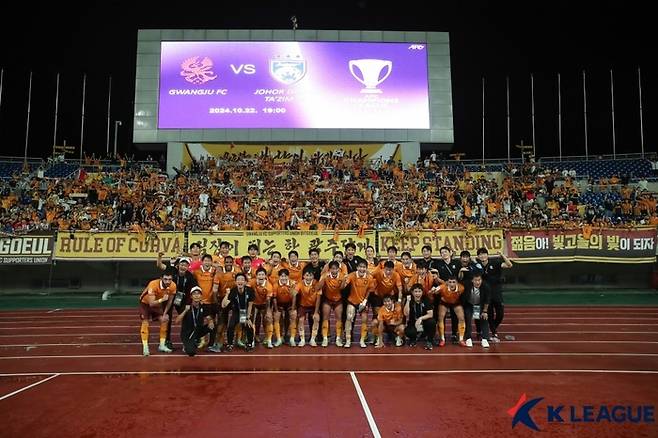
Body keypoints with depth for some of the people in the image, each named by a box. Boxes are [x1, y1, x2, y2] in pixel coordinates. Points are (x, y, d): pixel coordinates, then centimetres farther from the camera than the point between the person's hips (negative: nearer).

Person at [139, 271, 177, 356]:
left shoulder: (173, 286, -24)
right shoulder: (153, 284, -39)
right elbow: (151, 303, -41)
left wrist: (165, 313, -6)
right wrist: (161, 300, -56)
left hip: (158, 302, 4)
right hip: (146, 302, -4)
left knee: (164, 320, -6)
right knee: (145, 323, -14)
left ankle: (162, 345, 5)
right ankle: (145, 347, -7)